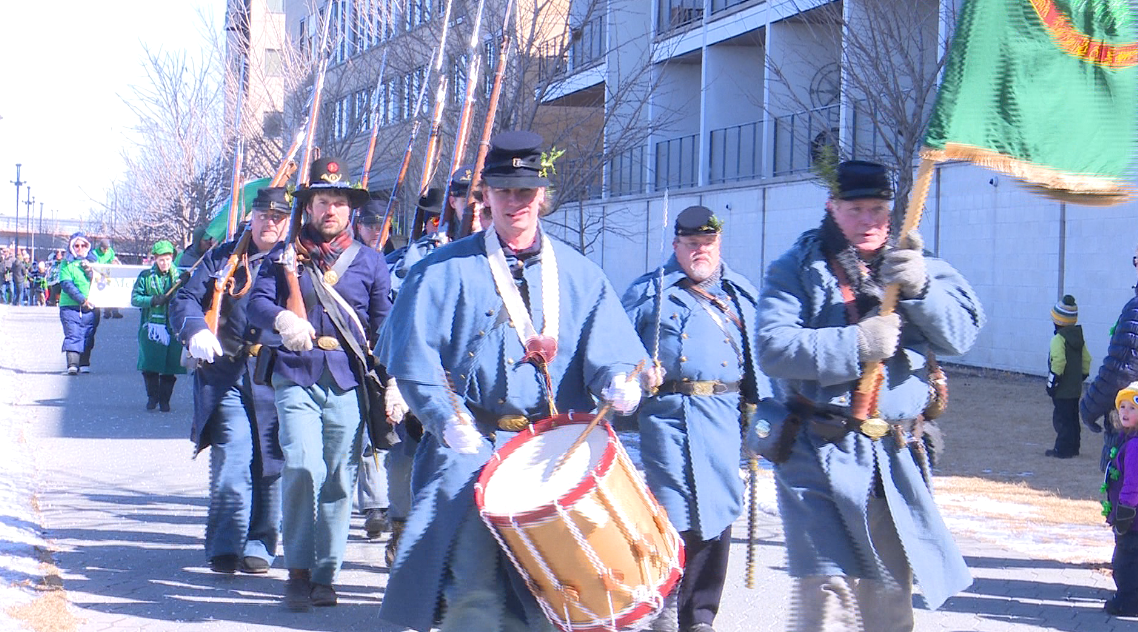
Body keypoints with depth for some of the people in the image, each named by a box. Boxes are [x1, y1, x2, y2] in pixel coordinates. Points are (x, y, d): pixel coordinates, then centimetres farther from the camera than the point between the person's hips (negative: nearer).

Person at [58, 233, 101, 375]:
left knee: (88, 336, 5)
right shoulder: (66, 264, 4)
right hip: (70, 306, -3)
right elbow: (66, 284, -9)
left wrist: (90, 271, -10)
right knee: (73, 335, -11)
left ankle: (84, 363, 13)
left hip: (91, 308, 3)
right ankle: (72, 364, -17)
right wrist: (82, 299, -19)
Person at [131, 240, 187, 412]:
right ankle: (152, 396, 19)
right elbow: (135, 298, 2)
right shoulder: (146, 276, 7)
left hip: (173, 327, 0)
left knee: (170, 367, 0)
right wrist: (153, 300, -13)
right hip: (151, 326, 0)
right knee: (149, 365, -1)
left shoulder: (179, 276, 7)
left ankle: (164, 399, 14)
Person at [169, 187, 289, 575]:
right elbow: (185, 300, 9)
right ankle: (225, 548, -2)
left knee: (270, 464, 3)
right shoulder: (224, 257, 12)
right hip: (227, 375, 0)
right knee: (231, 460, -8)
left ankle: (258, 546, 15)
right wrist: (196, 330, -10)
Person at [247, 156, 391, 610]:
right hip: (296, 378, -1)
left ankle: (325, 576, 11)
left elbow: (385, 325, 12)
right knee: (302, 466, -16)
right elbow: (256, 302, 0)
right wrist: (282, 319, -22)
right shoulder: (285, 256, 11)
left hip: (348, 383, 1)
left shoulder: (369, 262, 13)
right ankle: (298, 571, -4)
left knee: (339, 479, 1)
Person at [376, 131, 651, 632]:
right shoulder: (446, 271, 7)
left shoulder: (578, 275, 14)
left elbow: (608, 345, 3)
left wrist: (617, 381, -21)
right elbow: (412, 355, -1)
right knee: (474, 589, -11)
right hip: (474, 446, -2)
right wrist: (450, 421, -15)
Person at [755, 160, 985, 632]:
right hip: (819, 455, -3)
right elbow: (775, 348, -13)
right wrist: (856, 344, -21)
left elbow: (961, 333, -3)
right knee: (828, 591, -13)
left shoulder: (914, 265, 10)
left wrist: (920, 288, -20)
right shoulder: (796, 270, 2)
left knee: (890, 593, 11)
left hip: (894, 458, 4)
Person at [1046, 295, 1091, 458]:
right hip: (1076, 388, 8)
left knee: (1061, 419, -3)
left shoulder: (1059, 339, -17)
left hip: (1062, 390, -8)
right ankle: (1073, 447, 22)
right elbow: (1086, 359, 13)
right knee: (1073, 418, 16)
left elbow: (1058, 362, -24)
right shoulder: (1079, 337, 9)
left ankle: (1063, 449, -3)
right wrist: (1083, 375, 22)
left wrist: (1051, 383, -18)